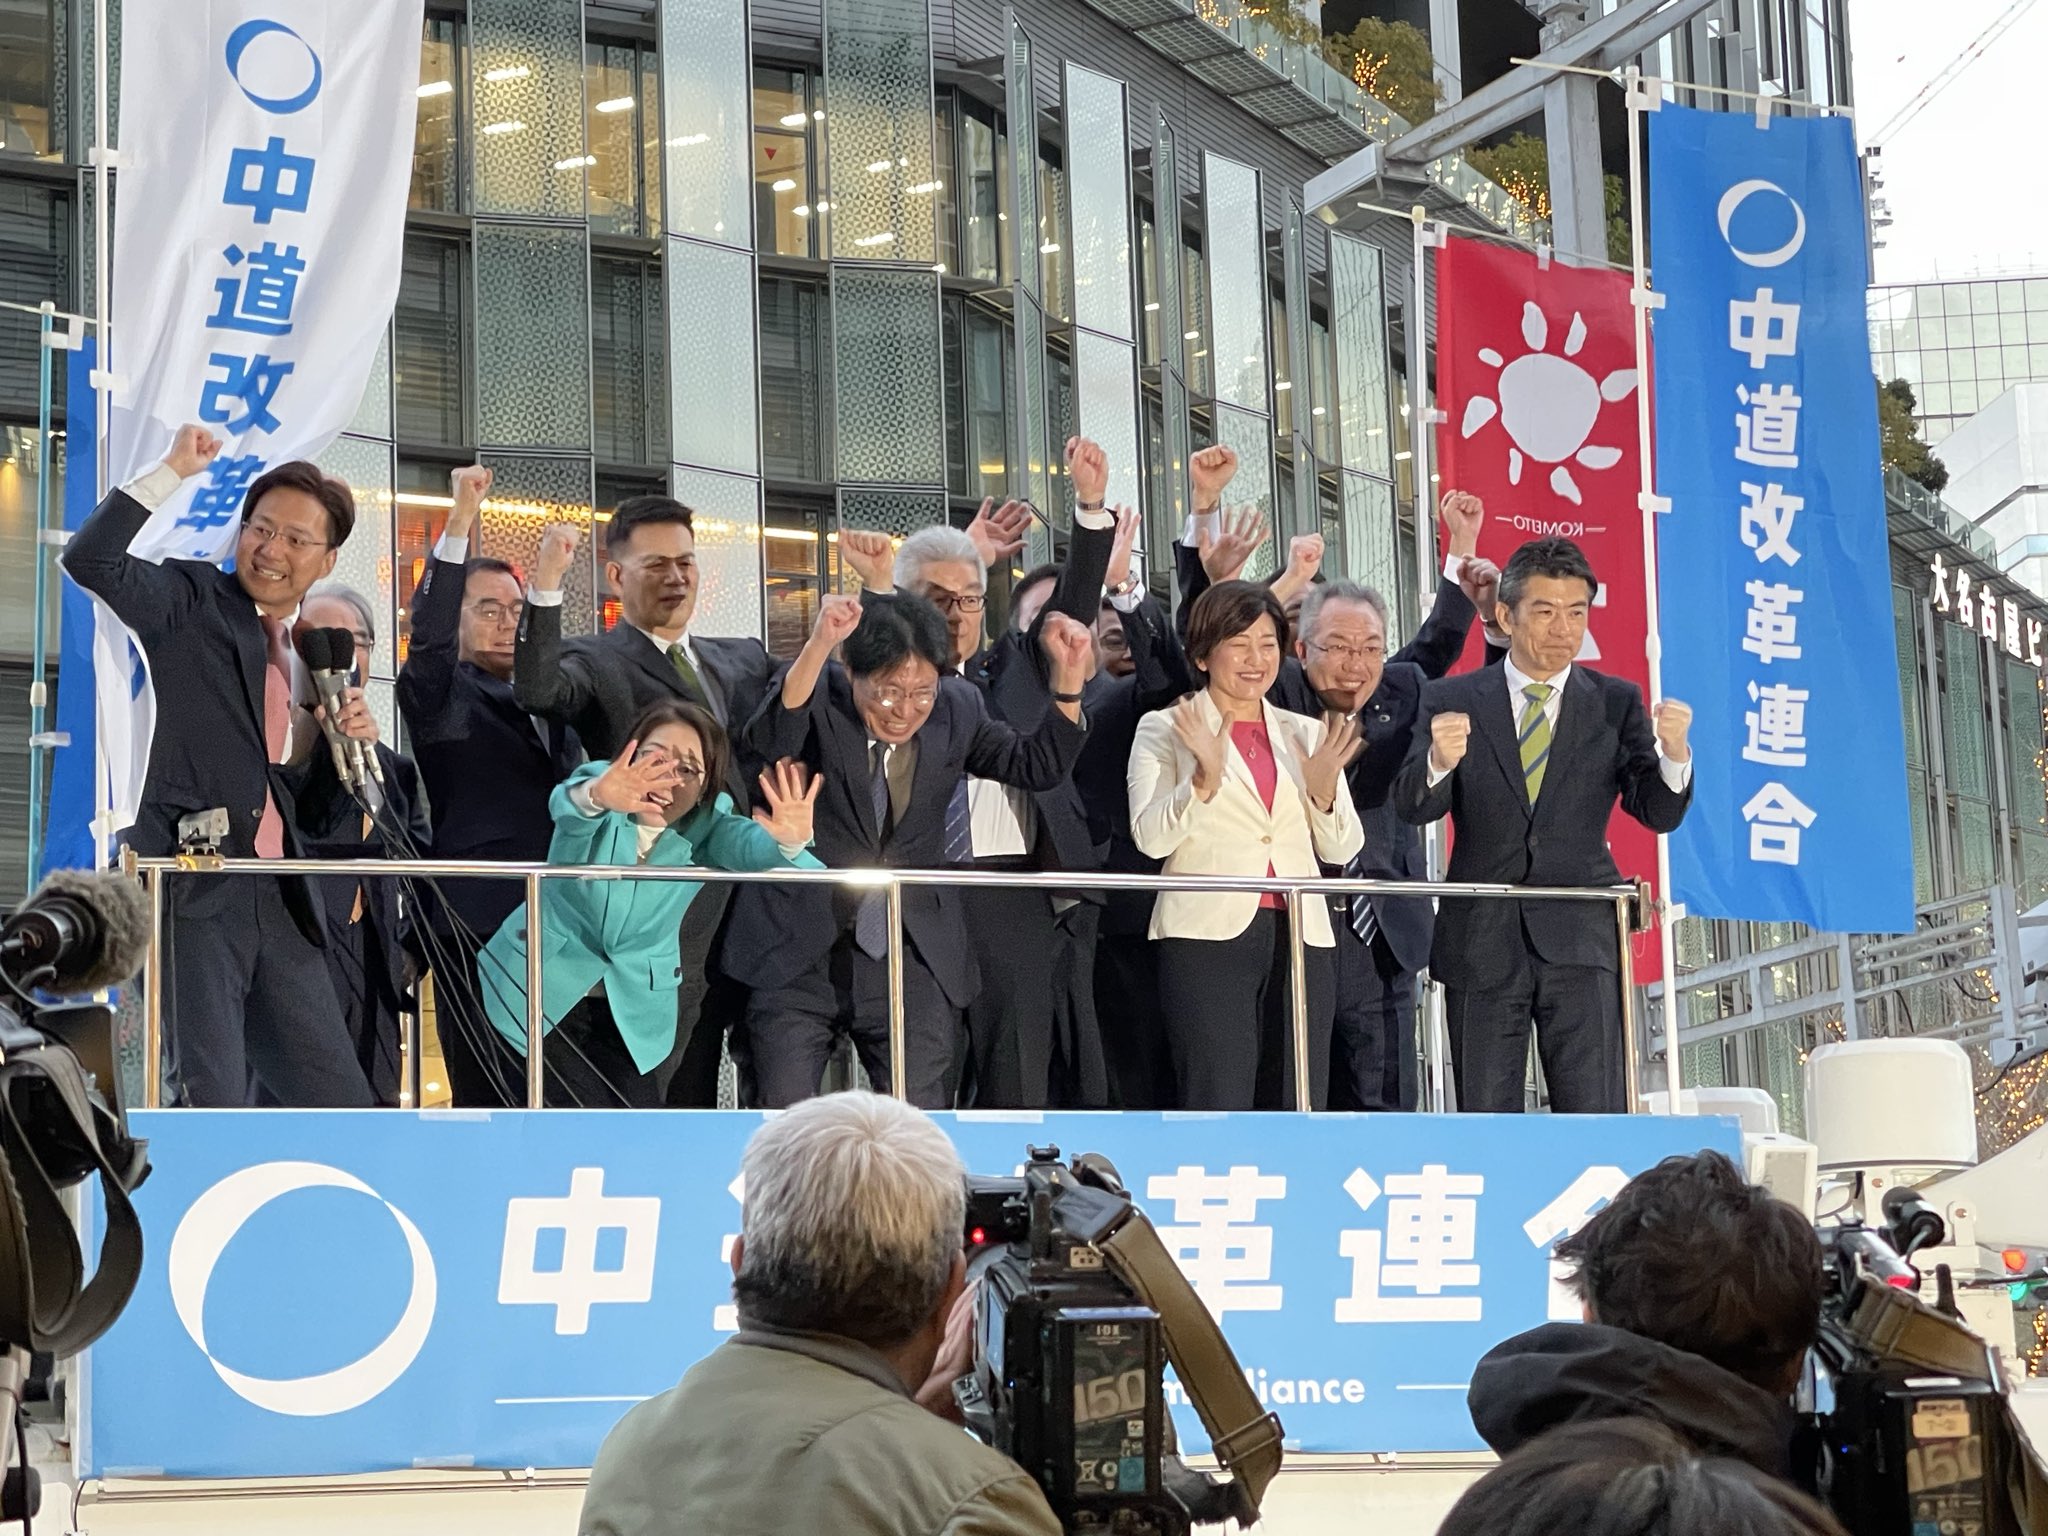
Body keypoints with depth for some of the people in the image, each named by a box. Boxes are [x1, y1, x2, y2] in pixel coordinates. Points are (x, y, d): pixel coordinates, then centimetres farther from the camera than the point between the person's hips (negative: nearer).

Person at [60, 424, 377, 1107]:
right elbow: (90, 559, -15)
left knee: (343, 1109, 6)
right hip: (194, 892, -7)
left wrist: (342, 737, 6)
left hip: (275, 902, 7)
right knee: (210, 1104, -12)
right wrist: (173, 471, -12)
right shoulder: (195, 601, 3)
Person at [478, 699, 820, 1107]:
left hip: (634, 1010, 2)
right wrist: (594, 797, -65)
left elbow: (749, 845, -32)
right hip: (542, 986, -2)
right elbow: (567, 807, -39)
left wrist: (789, 841, -58)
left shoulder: (708, 823, -11)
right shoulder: (597, 783, -16)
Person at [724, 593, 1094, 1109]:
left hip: (912, 964, 3)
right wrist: (819, 644, -40)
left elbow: (1039, 766, 8)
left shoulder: (957, 709, 3)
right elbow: (772, 741, -28)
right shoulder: (818, 696, -8)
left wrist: (1068, 673, -6)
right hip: (799, 956, -2)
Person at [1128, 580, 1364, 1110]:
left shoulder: (1306, 734, 17)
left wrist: (1323, 791, -7)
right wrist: (1204, 780, -22)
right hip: (1209, 939, -4)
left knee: (1297, 1113, 2)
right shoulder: (1165, 729, 6)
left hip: (1300, 938, 4)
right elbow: (1150, 837, -6)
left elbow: (1341, 849, 12)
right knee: (1217, 1112, -9)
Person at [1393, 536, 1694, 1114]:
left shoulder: (1616, 702, 6)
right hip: (1481, 941, 0)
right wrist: (1439, 762, -28)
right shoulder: (1451, 700, 5)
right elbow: (1412, 807, -5)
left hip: (1580, 939, 0)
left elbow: (1659, 813, -1)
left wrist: (1673, 754, -22)